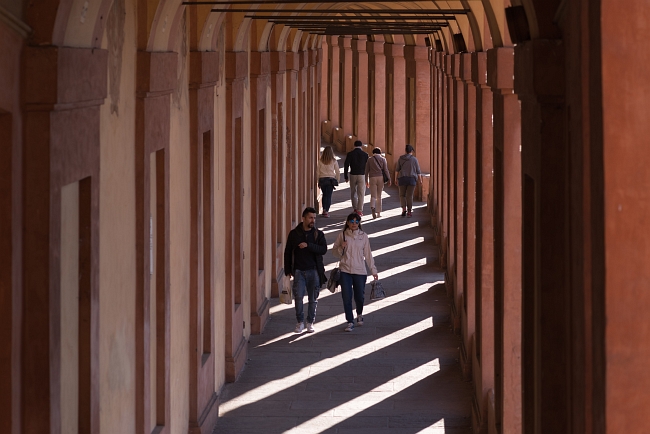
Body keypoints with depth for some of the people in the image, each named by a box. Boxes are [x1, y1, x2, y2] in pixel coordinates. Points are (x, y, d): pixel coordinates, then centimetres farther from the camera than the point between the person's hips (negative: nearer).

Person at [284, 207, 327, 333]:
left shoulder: (318, 234, 4)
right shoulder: (294, 233, 4)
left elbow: (323, 250, -9)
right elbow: (287, 252, 8)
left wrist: (308, 246, -20)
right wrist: (288, 270, 4)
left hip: (313, 270, 1)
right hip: (299, 270, -1)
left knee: (313, 298, 5)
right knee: (298, 296, -11)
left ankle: (310, 323, 17)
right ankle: (300, 322, 3)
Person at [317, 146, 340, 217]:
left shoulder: (320, 161, -2)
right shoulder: (334, 161, -3)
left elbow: (318, 172, 1)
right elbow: (337, 172, 0)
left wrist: (318, 182, 9)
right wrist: (337, 180, 11)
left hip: (322, 179, 1)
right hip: (330, 179, -1)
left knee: (324, 195, 18)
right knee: (328, 195, 2)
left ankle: (324, 209, 15)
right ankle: (326, 211, -6)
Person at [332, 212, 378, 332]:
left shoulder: (363, 236, 4)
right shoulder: (342, 235, 2)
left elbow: (368, 254, 8)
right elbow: (335, 252, 8)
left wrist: (373, 270, 6)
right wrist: (341, 248, -14)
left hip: (360, 271, 0)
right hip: (345, 271, 0)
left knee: (359, 296, 7)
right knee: (346, 297, -5)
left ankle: (359, 314, 37)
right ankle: (350, 322, 4)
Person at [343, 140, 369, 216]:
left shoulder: (350, 154, -1)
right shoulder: (365, 154, 0)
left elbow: (346, 166, -3)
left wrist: (345, 176, 4)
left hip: (353, 175, 1)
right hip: (362, 175, -1)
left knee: (353, 192, 16)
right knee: (361, 193, 1)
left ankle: (355, 208, 17)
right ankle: (359, 210, -4)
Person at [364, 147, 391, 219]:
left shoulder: (369, 159, 6)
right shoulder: (383, 159, 4)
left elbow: (367, 170, 5)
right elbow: (386, 170, -4)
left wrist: (366, 181, 12)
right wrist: (389, 179, -1)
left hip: (372, 178, -1)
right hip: (381, 178, 1)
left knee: (373, 196, -3)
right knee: (379, 196, 13)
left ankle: (373, 207, -33)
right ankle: (378, 213, 15)